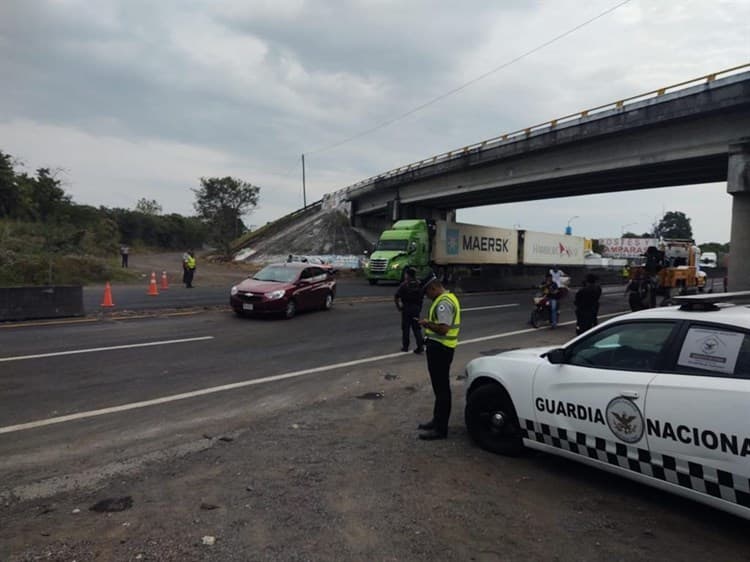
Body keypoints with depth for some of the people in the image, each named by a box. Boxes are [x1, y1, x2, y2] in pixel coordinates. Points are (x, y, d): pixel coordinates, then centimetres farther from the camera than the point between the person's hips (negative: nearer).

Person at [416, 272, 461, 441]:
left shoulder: (444, 302, -20)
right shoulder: (449, 298, 14)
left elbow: (443, 328, -26)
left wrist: (427, 323, -13)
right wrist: (430, 324, 12)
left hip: (440, 348, -11)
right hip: (442, 347, 11)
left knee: (441, 388, -5)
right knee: (439, 386, 18)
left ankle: (440, 429, 2)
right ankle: (437, 420, 30)